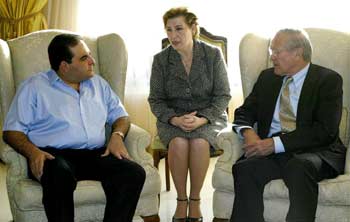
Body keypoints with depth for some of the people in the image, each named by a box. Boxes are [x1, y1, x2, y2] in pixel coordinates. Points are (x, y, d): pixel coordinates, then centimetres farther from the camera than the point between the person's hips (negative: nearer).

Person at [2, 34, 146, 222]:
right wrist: (32, 152, -18)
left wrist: (117, 135, 2)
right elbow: (12, 130, 3)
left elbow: (120, 115, 26)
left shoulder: (98, 84, 23)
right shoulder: (34, 87, 9)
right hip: (54, 155, -4)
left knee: (134, 173, -26)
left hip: (95, 154, 4)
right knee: (60, 175, -40)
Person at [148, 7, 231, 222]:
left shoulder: (213, 54, -3)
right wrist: (175, 119, -17)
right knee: (179, 143, -33)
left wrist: (202, 119, -18)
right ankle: (181, 200, -15)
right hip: (172, 118, 1)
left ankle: (195, 200, -15)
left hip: (209, 116, -1)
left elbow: (223, 96, -3)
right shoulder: (160, 59, 0)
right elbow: (156, 100, 3)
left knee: (199, 142, -34)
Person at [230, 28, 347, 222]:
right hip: (270, 151, 4)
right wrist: (248, 132, -6)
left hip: (314, 152, -4)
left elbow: (325, 130, -10)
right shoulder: (267, 77, 19)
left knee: (299, 167, -38)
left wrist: (276, 143, -17)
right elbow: (244, 112, 20)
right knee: (244, 168, -28)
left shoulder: (328, 79, 2)